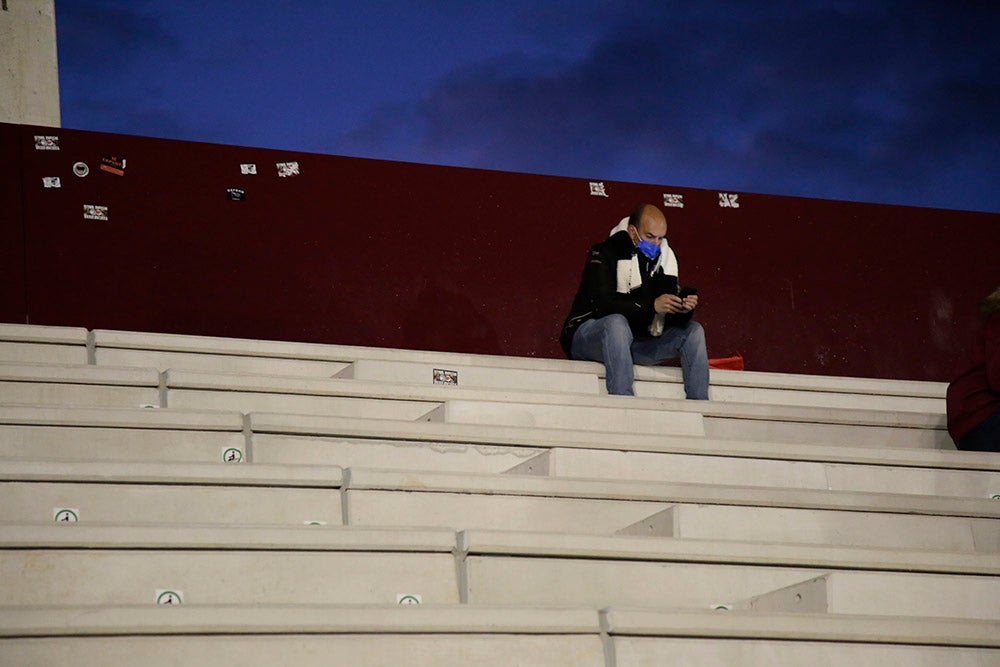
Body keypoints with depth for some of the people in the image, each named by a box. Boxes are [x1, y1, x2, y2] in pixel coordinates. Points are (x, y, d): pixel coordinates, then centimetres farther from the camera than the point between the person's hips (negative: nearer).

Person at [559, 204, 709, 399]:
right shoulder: (603, 254, -12)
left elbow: (670, 317, 0)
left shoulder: (663, 259, 6)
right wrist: (652, 306, -37)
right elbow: (603, 304, -27)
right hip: (588, 336, -6)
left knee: (693, 331, -6)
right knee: (617, 322, -39)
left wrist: (683, 308, -26)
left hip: (632, 342, 6)